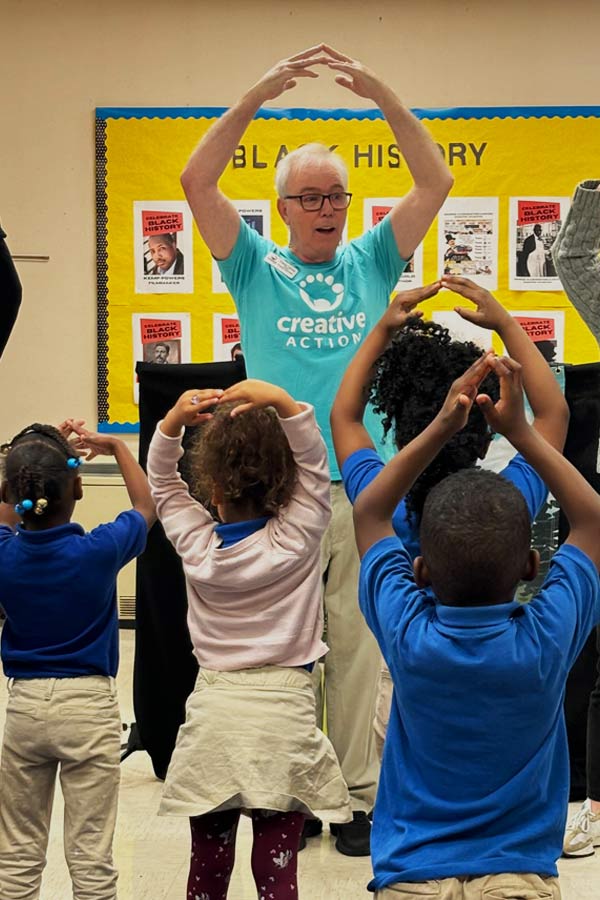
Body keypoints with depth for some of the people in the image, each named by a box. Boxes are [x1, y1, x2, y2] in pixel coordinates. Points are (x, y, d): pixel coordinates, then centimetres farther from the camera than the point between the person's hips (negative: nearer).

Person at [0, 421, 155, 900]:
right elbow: (146, 506, 6)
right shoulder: (99, 550, -15)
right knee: (91, 857, 4)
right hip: (89, 704, -3)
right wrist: (116, 446, 16)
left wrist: (40, 452, 15)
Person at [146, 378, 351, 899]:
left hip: (214, 716, 2)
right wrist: (283, 403, -19)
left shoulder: (196, 544, -2)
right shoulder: (296, 540, -9)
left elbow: (162, 483, 11)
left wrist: (173, 421, -5)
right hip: (282, 716, -2)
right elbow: (314, 463, -5)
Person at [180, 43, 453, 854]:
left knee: (360, 647, 4)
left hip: (366, 490, 1)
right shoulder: (257, 269, 8)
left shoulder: (372, 264, 12)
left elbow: (436, 183, 5)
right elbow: (198, 182, -3)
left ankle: (359, 795, 13)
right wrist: (257, 96, -10)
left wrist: (382, 94, -5)